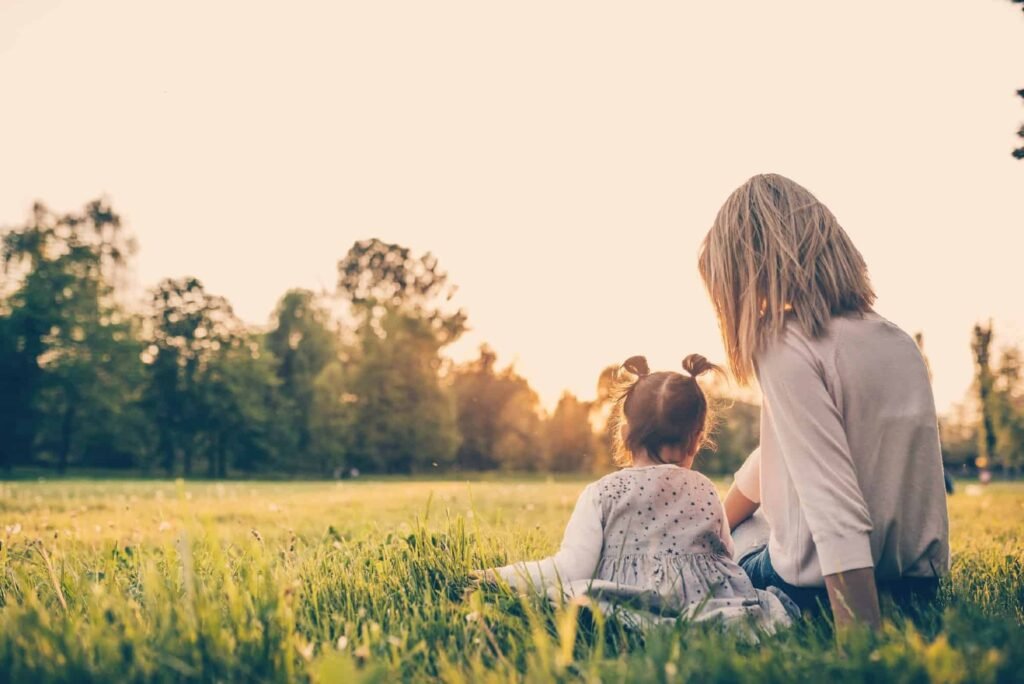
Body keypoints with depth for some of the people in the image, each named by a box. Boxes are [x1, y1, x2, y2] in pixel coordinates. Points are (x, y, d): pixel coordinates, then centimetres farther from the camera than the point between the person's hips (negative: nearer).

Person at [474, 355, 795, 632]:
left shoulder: (601, 494, 2)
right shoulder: (706, 492, 13)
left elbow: (571, 570, -6)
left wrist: (502, 575, 7)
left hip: (625, 604, -4)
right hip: (705, 601, 4)